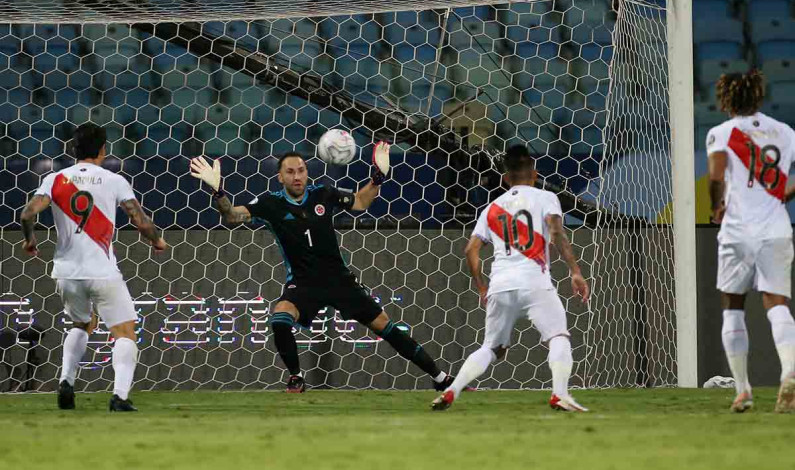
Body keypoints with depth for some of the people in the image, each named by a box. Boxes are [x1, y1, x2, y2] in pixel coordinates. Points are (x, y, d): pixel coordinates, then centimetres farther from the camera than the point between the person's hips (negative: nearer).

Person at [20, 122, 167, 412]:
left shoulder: (55, 180, 3)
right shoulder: (113, 181, -2)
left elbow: (27, 215, -7)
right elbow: (140, 221, -6)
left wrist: (29, 240, 13)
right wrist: (157, 241, 14)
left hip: (67, 273, 4)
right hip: (103, 273, -4)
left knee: (81, 325, 28)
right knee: (125, 332, 2)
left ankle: (66, 382, 10)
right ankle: (120, 395, -18)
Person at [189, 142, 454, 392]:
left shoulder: (323, 195, -2)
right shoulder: (271, 204, -9)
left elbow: (360, 202, 13)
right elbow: (232, 216, -18)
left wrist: (378, 176, -2)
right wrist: (218, 191, -36)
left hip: (339, 278, 2)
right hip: (302, 284, -2)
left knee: (383, 326, 2)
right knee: (280, 319, -33)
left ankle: (438, 377, 14)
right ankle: (296, 378, -9)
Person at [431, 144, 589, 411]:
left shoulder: (493, 208, 21)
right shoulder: (544, 198, 9)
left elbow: (471, 250, 17)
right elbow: (556, 233, -7)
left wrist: (481, 287, 29)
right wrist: (575, 272, -11)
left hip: (500, 287, 4)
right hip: (534, 284, -4)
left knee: (492, 348, 15)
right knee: (559, 337, -2)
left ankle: (451, 392, 0)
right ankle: (560, 393, -25)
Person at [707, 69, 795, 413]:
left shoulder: (721, 133, 0)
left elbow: (716, 176, -15)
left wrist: (717, 208, 2)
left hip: (738, 229, -2)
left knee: (733, 309, 12)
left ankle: (743, 390, 10)